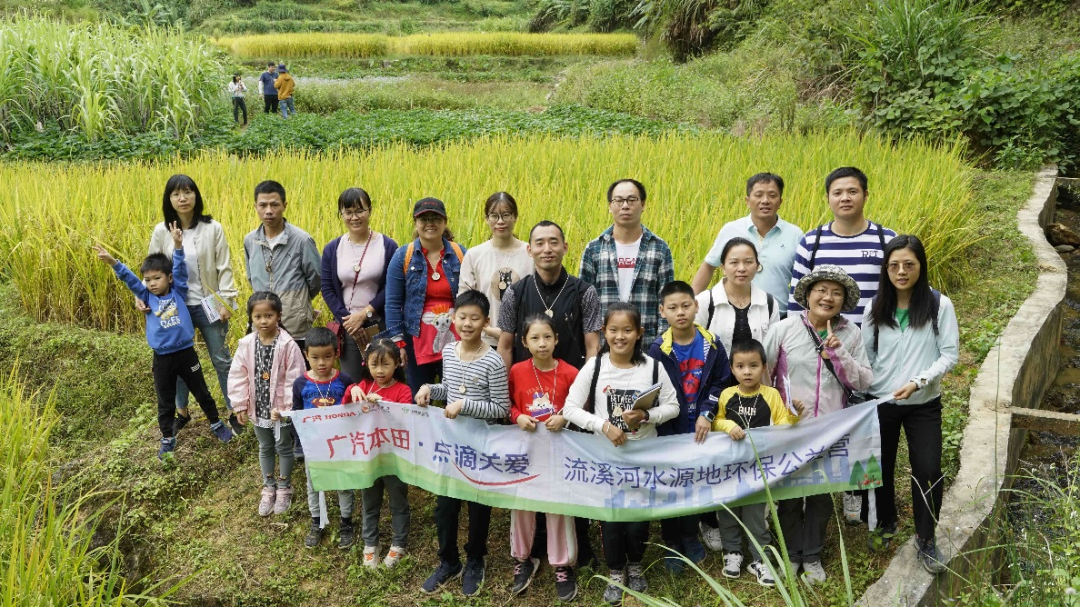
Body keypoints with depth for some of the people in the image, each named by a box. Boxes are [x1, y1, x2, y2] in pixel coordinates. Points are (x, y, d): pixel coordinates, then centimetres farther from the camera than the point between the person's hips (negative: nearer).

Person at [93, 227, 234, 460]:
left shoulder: (178, 292, -1)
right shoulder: (147, 297, 2)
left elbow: (180, 270, -12)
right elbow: (130, 279, -7)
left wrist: (178, 246, -26)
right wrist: (113, 263, -21)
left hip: (186, 353, -1)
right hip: (162, 358, 1)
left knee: (201, 392, 14)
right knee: (165, 402, 13)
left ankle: (216, 424, 33)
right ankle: (167, 439, 27)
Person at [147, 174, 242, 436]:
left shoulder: (213, 229, -9)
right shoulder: (161, 232, -4)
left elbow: (224, 268, -6)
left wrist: (226, 301, -11)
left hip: (208, 305, -2)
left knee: (222, 360, 9)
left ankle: (234, 412, 23)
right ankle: (181, 412, 33)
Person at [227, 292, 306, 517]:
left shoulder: (288, 345, -19)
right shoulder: (246, 344, -8)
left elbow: (294, 379, -17)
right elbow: (237, 376, -2)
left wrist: (285, 407, -18)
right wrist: (240, 405, -3)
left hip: (281, 409, -4)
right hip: (258, 407, 4)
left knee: (283, 447, 13)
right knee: (265, 448, 20)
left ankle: (284, 488, 31)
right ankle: (268, 487, 37)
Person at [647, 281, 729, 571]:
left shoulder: (712, 344, -2)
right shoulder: (658, 350, -8)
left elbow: (721, 382, -2)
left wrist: (706, 414, -11)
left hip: (701, 430, 2)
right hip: (669, 431, -1)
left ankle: (691, 537, 34)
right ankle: (672, 544, 21)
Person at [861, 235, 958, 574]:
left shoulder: (940, 306, -9)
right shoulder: (875, 308, -2)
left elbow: (950, 354, -8)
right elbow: (866, 356, 5)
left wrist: (919, 381, -21)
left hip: (924, 405, -2)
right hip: (880, 402, 2)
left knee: (928, 472, -3)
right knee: (880, 468, 14)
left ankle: (925, 540, 18)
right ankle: (886, 524, 38)